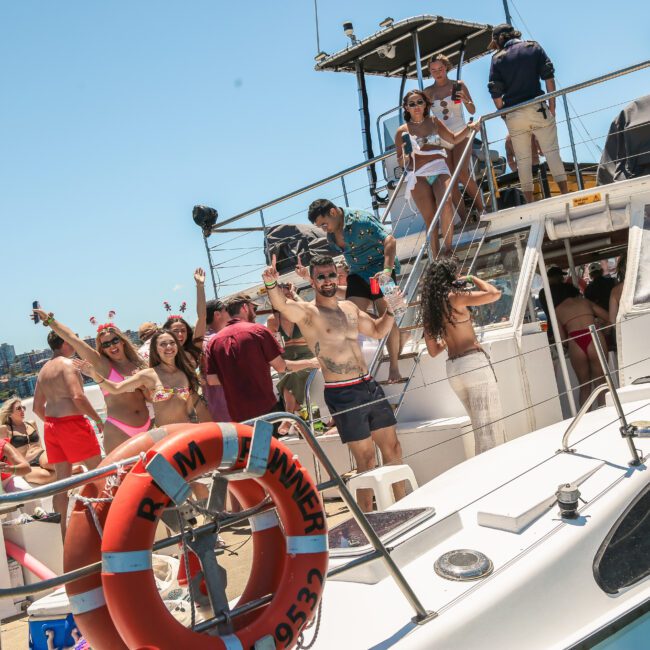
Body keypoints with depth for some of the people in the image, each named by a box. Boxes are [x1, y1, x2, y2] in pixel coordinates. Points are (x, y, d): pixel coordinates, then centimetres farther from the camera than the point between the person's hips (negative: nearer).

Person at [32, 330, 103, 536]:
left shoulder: (44, 370, 16)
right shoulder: (67, 364, -10)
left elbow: (37, 406, 18)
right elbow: (77, 397, -21)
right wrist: (97, 418, -13)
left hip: (51, 425, 8)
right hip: (73, 422, -8)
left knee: (61, 478, 10)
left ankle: (64, 530, 13)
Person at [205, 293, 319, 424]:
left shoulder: (214, 340, 3)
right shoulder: (257, 330, -7)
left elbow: (211, 379, 2)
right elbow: (281, 366, -7)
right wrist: (310, 363, 6)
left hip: (237, 415, 4)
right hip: (266, 408, -4)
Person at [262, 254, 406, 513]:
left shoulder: (349, 307, 13)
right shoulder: (307, 312, -7)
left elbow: (378, 331, 25)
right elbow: (282, 305, -29)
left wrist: (391, 310, 8)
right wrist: (271, 284, -49)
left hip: (370, 386, 7)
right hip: (343, 395, -7)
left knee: (393, 449, 14)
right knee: (366, 460, -1)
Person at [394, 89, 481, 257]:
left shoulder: (434, 122, 16)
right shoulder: (402, 131, 9)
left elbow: (454, 139, 25)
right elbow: (401, 162, 12)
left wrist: (469, 127, 12)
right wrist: (406, 155, -9)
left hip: (439, 169, 1)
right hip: (419, 176, -1)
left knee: (445, 205, -26)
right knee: (430, 218, -10)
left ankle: (448, 249, -15)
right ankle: (436, 258, -8)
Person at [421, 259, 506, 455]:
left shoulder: (429, 309, 12)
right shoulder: (455, 297, -7)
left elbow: (433, 350, 16)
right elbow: (495, 294, -12)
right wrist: (473, 279, 3)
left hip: (452, 368, 7)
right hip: (474, 362, -7)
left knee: (480, 427, 16)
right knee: (491, 426, -4)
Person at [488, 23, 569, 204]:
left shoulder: (497, 58, 6)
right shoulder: (534, 47, 8)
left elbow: (495, 93, 0)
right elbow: (549, 77, 1)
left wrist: (504, 114, 11)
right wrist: (552, 107, 4)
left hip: (513, 115, 1)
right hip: (537, 108, 0)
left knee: (523, 159, 5)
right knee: (552, 152, 1)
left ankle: (530, 203, 7)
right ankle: (565, 194, -3)